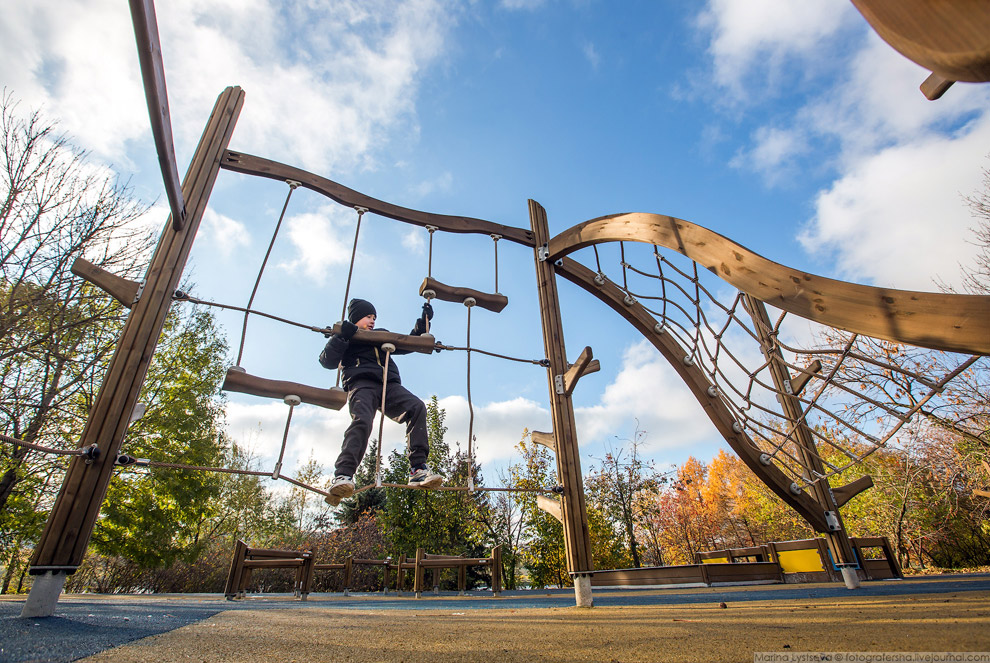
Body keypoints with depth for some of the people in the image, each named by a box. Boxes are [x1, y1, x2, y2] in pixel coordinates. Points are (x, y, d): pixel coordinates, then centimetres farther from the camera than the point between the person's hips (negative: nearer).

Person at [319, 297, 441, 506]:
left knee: (417, 407, -24)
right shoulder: (346, 336, 22)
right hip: (361, 383, -3)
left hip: (389, 385, 4)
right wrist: (341, 336, -6)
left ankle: (418, 469, -29)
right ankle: (342, 476, -41)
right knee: (362, 421, -33)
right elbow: (327, 361, 7)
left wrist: (423, 322, 27)